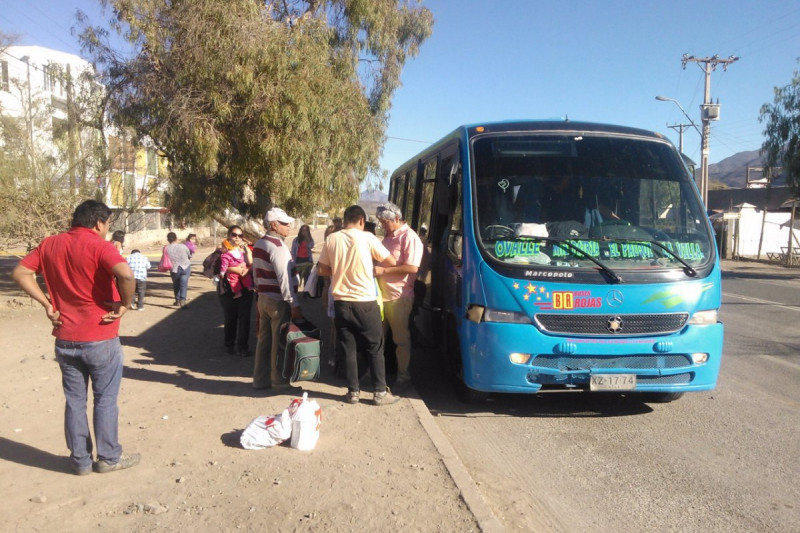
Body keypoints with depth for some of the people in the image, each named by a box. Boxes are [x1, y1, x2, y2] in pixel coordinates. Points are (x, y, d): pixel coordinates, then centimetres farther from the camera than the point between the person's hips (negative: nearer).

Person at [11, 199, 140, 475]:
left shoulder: (50, 244, 4)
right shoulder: (99, 246, -15)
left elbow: (20, 272, 6)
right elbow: (126, 275, -32)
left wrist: (47, 304, 3)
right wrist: (125, 304, -16)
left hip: (65, 339, 5)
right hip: (100, 339, -5)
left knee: (74, 401, 15)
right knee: (105, 400, 9)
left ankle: (80, 460, 25)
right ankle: (109, 457, 20)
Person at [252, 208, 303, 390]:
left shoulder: (258, 244, 11)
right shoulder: (278, 246, -18)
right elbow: (284, 278, -23)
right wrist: (294, 305, -22)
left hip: (263, 298, 9)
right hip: (279, 301, -9)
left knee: (264, 340, 15)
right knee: (279, 342, 2)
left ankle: (260, 379, 23)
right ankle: (278, 381, 13)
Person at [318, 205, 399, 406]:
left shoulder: (332, 239, -1)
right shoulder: (367, 238, -9)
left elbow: (322, 270, 5)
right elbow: (391, 262, -2)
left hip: (341, 303, 3)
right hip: (365, 303, -3)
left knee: (348, 349, 12)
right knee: (375, 349, 9)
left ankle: (353, 392, 19)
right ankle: (381, 392, 14)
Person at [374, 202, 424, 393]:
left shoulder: (409, 237, -12)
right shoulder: (388, 236, 15)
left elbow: (412, 268, -21)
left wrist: (383, 270, -20)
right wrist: (374, 266, 6)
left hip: (398, 297, -8)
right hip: (381, 294, 8)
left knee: (401, 339, 3)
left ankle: (403, 376, 14)